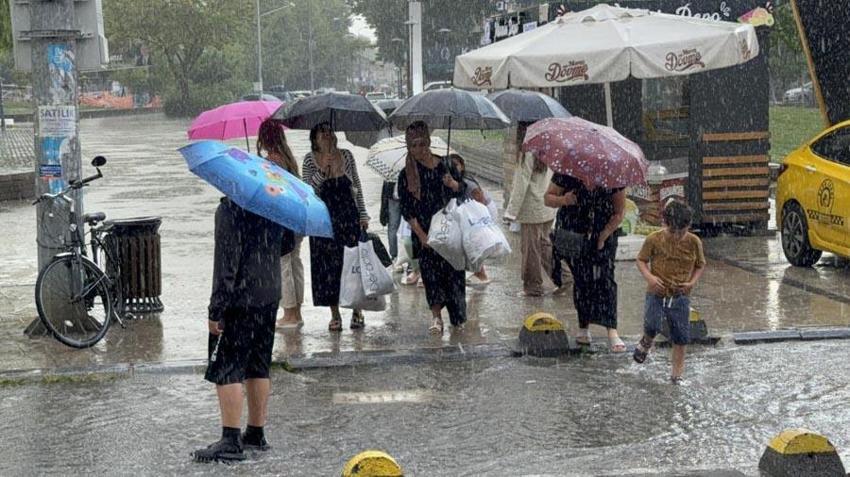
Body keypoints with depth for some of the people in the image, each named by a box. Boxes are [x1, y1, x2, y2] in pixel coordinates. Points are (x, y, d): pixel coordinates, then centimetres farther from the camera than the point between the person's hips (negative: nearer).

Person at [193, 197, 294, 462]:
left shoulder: (229, 209, -18)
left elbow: (226, 262, -20)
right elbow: (287, 243, 18)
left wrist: (216, 310, -16)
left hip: (240, 299, -8)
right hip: (270, 295, 8)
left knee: (225, 370, -2)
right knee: (258, 368, 16)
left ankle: (231, 442, -4)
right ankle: (256, 434, 23)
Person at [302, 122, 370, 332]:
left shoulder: (346, 156, 3)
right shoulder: (310, 160, -1)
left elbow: (357, 187, 9)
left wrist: (363, 215, 5)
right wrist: (323, 169, -19)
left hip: (348, 216, 1)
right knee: (328, 265, 0)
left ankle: (357, 312, 11)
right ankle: (335, 315, 9)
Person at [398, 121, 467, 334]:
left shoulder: (445, 165, 3)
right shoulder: (406, 175, -1)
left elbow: (463, 192, 10)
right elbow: (406, 209, -3)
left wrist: (453, 184, -13)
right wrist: (421, 235, -11)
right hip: (425, 232, -1)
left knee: (454, 270, 1)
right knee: (430, 272, -6)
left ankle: (457, 316, 15)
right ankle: (436, 316, 2)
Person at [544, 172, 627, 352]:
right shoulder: (566, 174, -14)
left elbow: (619, 211, -4)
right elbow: (548, 198, -4)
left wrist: (604, 235, -14)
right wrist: (563, 200, -27)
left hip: (604, 232, 0)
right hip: (573, 232, 0)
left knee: (605, 278, -12)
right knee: (581, 279, 1)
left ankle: (612, 332, -17)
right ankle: (583, 328, 18)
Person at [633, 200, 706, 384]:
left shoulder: (694, 242, -5)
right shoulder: (654, 239, -8)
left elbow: (700, 265, 10)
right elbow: (641, 260, 3)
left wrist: (692, 282, -8)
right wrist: (649, 276, -15)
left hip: (681, 295, 1)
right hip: (657, 293, -1)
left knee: (680, 337, 3)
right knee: (652, 326, -22)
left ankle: (677, 373, 18)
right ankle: (646, 342, 14)